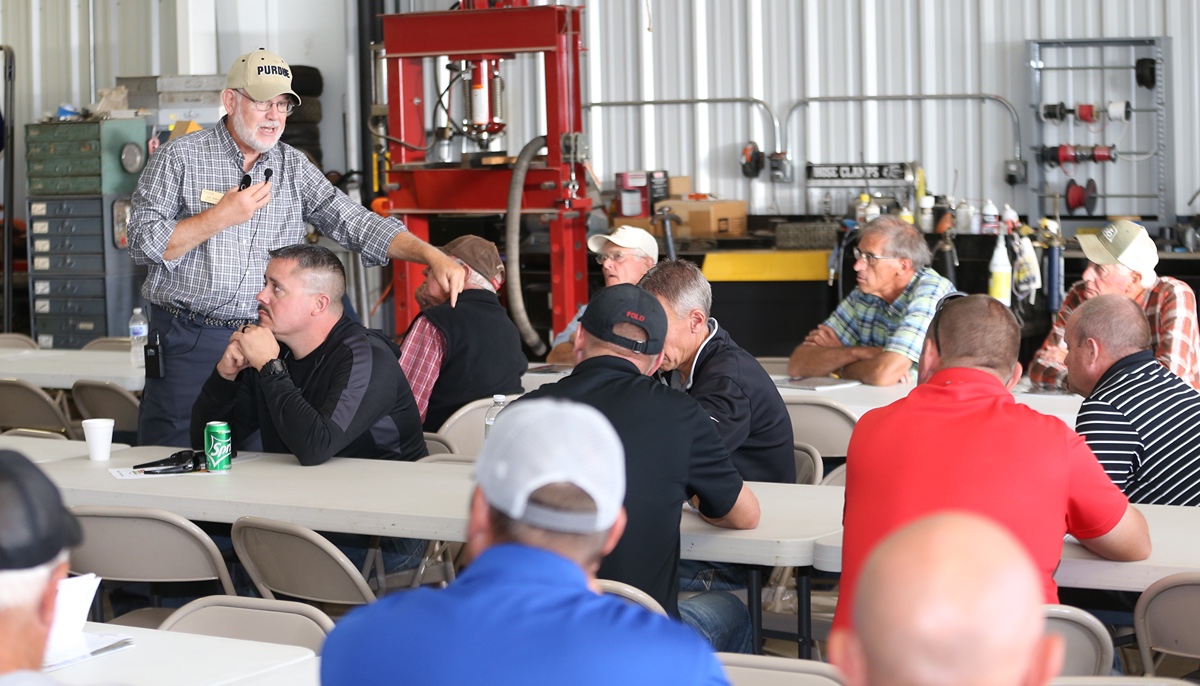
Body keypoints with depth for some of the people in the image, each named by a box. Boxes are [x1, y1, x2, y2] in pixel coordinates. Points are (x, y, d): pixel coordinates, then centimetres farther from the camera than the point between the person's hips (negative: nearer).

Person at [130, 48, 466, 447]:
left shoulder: (293, 167, 11)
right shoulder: (179, 158, 0)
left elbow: (354, 222, 3)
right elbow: (143, 244, -7)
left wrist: (431, 256, -10)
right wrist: (220, 217, -15)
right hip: (189, 340, -3)